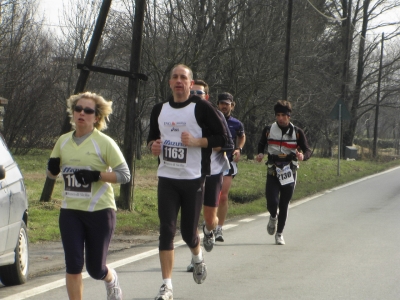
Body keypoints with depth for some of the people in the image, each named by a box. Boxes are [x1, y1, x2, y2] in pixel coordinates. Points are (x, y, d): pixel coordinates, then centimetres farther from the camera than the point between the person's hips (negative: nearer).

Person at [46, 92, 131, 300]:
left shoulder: (104, 143, -8)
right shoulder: (63, 141, 7)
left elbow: (124, 174, -10)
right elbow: (51, 173, 18)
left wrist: (97, 176, -23)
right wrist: (52, 169, -6)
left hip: (100, 212, -4)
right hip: (70, 212, 4)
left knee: (95, 269, 5)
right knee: (73, 265, -6)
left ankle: (112, 280, 41)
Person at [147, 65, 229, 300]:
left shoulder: (202, 108, -5)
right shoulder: (159, 110, 10)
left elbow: (222, 138, -6)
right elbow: (152, 137, 23)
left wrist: (195, 141, -19)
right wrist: (153, 146, 0)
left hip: (193, 178, -3)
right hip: (167, 177, 3)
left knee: (188, 231, 4)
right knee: (167, 229, -6)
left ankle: (198, 256, 40)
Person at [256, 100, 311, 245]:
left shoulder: (297, 132, -2)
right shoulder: (268, 130, 2)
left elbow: (307, 150, 0)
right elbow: (261, 144, 18)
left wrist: (303, 156, -23)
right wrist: (260, 153, -5)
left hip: (289, 173, 0)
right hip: (273, 172, 0)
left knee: (284, 205, 5)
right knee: (272, 202, -15)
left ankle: (279, 233, 21)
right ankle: (273, 217, 21)